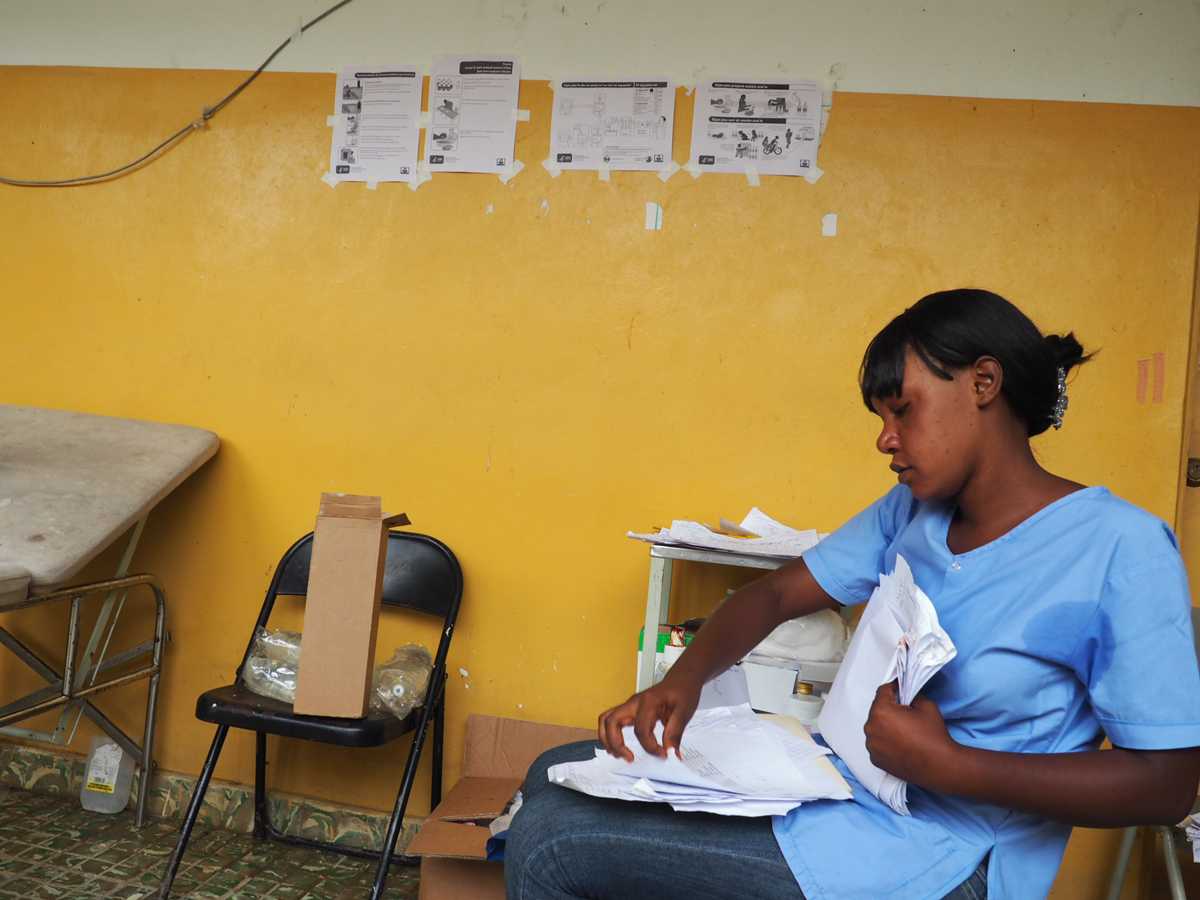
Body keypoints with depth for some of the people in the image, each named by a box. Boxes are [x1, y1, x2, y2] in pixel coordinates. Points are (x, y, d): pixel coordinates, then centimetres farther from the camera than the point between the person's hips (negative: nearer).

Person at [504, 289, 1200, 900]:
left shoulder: (1121, 550, -14)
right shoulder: (912, 512, 7)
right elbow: (776, 594, 8)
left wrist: (949, 764, -21)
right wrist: (684, 681, -11)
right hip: (840, 780, 8)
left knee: (548, 843, -16)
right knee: (558, 776, 9)